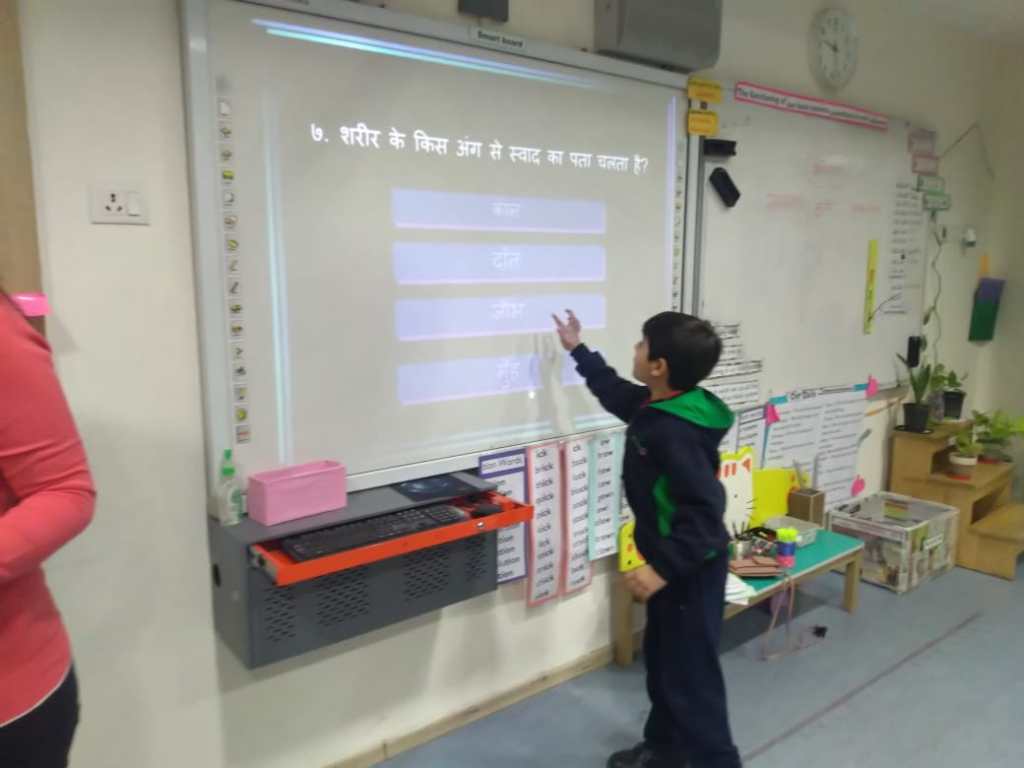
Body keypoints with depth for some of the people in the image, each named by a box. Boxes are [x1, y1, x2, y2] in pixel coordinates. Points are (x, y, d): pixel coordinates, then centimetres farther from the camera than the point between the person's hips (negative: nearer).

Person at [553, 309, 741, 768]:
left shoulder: (675, 432, -30)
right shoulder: (657, 406, 1)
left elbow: (704, 511, -32)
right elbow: (615, 392, 22)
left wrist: (663, 569, -32)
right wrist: (577, 350, 28)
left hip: (691, 570, -11)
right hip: (674, 562, 11)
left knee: (691, 673, 1)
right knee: (662, 659, 23)